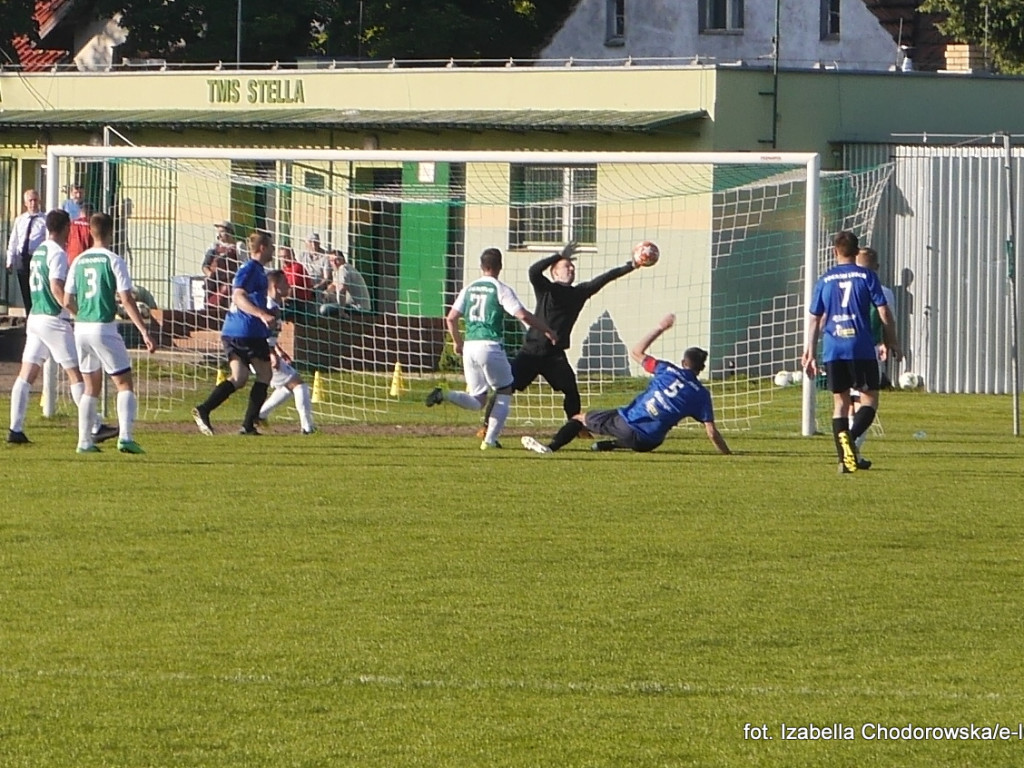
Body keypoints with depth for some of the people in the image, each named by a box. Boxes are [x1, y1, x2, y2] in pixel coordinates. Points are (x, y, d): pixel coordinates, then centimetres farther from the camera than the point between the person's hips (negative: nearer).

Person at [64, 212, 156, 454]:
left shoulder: (79, 261, 8)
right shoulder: (114, 261, -7)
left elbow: (68, 302, 11)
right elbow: (126, 300, -13)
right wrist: (144, 332, -12)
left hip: (81, 328, 5)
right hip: (104, 329, -5)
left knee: (91, 387, 16)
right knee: (124, 384, 1)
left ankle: (85, 441, 13)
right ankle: (125, 436, -14)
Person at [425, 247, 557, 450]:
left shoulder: (469, 289, 12)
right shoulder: (501, 289, -3)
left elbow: (451, 318, 11)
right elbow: (523, 315, -11)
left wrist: (457, 341, 26)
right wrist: (547, 331, -1)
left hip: (470, 346, 5)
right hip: (490, 345, -5)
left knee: (477, 401, 11)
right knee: (505, 391, 14)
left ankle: (443, 395, -16)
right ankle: (491, 439, 5)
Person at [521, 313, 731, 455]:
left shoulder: (668, 370, 1)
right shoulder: (701, 395, 0)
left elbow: (636, 352, 14)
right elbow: (712, 433, -4)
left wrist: (660, 328, 19)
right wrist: (727, 455, 3)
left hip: (626, 422, -1)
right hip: (648, 441, 1)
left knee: (579, 418, 17)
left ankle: (551, 447, 2)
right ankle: (608, 445, 22)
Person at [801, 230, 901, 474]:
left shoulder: (824, 281, 9)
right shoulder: (866, 276, 2)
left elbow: (814, 320, 11)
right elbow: (884, 313, 0)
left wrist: (810, 354, 18)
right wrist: (892, 344, 10)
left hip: (832, 350, 3)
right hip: (862, 348, -3)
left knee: (840, 402, 10)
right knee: (869, 399, 4)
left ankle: (844, 460, -1)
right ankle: (851, 436, -25)